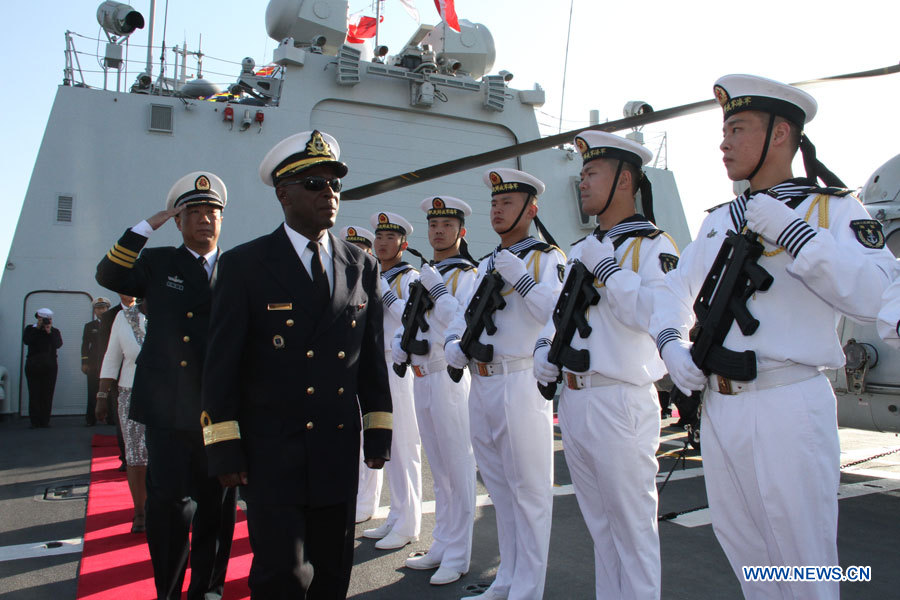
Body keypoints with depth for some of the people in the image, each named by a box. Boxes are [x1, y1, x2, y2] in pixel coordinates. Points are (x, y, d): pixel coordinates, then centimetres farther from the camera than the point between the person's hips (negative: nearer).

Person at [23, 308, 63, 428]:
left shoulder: (54, 331, 10)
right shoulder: (30, 329, 10)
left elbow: (59, 344, -7)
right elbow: (26, 341, -9)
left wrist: (49, 332, -14)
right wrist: (37, 328, -10)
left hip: (50, 366, 0)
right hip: (33, 366, 0)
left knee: (47, 395, -4)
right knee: (34, 394, -4)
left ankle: (45, 421, -1)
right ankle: (34, 421, -3)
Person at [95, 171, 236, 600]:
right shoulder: (157, 264, 11)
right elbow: (109, 276, -4)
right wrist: (147, 225, -7)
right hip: (169, 411, -1)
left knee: (216, 507, 9)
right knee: (171, 505, -1)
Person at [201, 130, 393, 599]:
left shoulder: (361, 266, 8)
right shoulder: (244, 265, -3)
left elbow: (373, 356, 11)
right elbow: (221, 363, -5)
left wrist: (379, 433, 8)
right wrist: (224, 449, -8)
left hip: (339, 451, 4)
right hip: (272, 451, -4)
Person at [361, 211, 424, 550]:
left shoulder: (409, 277, -3)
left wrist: (384, 290, -16)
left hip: (398, 366, -7)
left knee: (403, 447, -3)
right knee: (386, 446, 11)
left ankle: (407, 525, 5)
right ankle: (396, 518, 21)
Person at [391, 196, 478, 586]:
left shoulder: (468, 275, -5)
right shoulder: (422, 276, 17)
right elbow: (403, 323, 21)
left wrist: (437, 289, -18)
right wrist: (400, 343, 2)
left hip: (449, 377, -8)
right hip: (421, 378, 8)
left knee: (458, 469, -1)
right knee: (438, 470, 15)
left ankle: (457, 557, 8)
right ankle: (441, 548, 26)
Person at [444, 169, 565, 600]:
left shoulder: (548, 257, -2)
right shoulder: (485, 265, 19)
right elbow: (463, 315, 21)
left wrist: (518, 276, -20)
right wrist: (453, 343, 1)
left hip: (521, 384, -7)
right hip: (480, 385, 8)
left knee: (529, 491, 0)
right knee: (500, 490, 16)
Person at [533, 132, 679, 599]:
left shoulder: (653, 245, -7)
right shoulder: (580, 250, 17)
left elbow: (654, 313, -21)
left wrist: (606, 269, -16)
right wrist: (544, 346, 5)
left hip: (621, 404, -8)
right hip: (572, 401, 8)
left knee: (633, 529, 3)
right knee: (599, 525, 19)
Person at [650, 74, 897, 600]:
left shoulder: (834, 209, -3)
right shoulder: (719, 220, 16)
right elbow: (675, 289, 23)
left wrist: (790, 231, -20)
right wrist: (671, 342, 5)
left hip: (789, 406, -6)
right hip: (718, 406, 7)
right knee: (743, 553, 18)